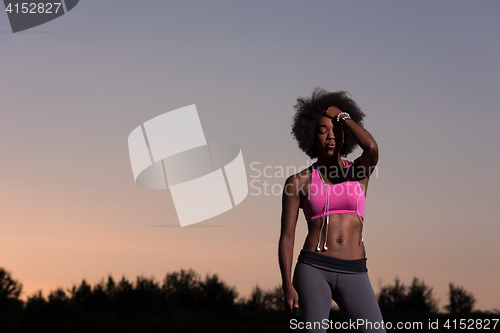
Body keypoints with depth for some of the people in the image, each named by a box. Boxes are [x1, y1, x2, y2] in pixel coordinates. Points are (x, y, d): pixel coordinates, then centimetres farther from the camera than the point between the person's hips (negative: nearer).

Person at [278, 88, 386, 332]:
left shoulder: (359, 172, 11)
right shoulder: (298, 182, 7)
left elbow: (372, 148, -15)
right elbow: (286, 238, 4)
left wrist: (341, 116, 0)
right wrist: (287, 287, -7)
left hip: (353, 275, 1)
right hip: (313, 270, -1)